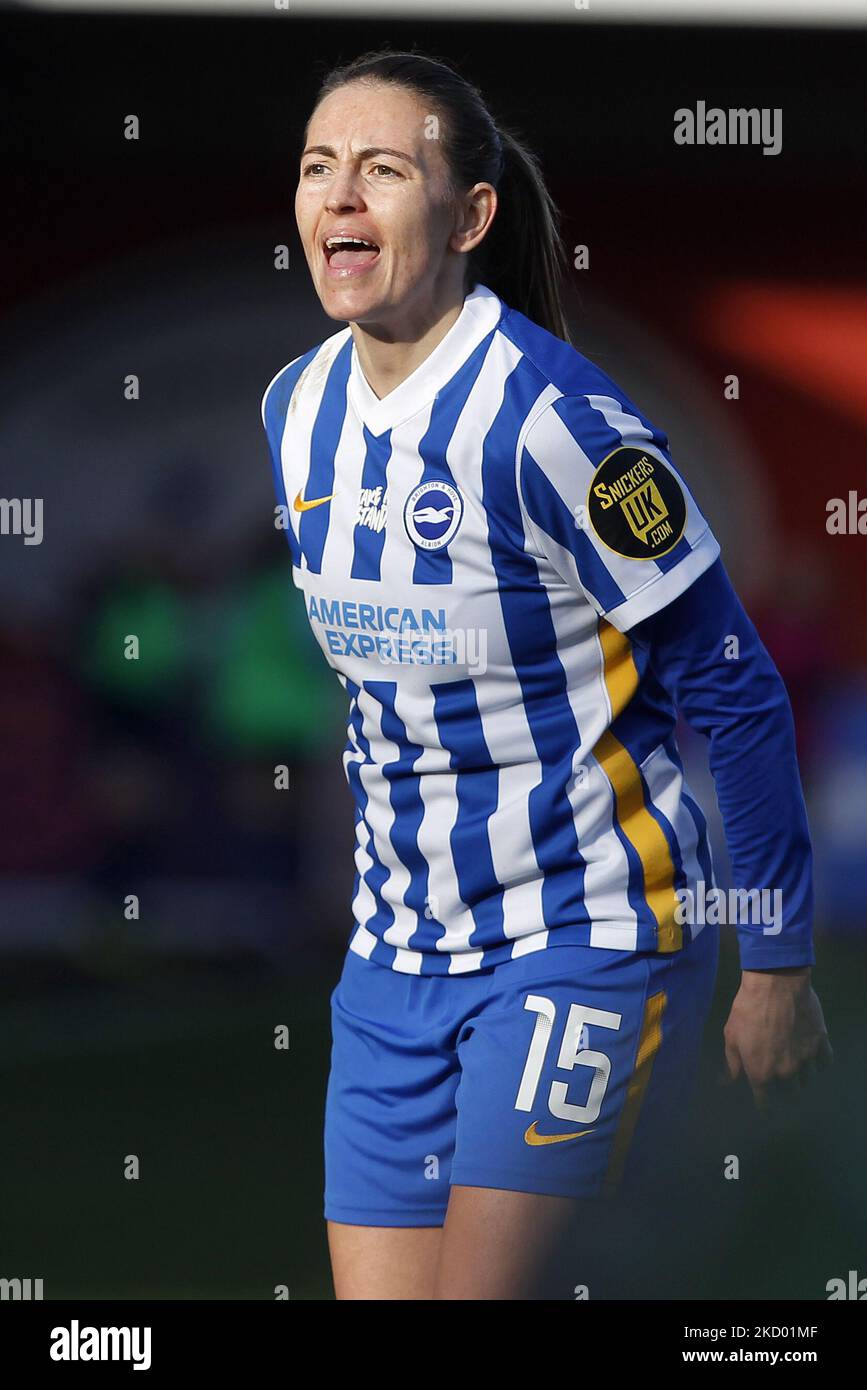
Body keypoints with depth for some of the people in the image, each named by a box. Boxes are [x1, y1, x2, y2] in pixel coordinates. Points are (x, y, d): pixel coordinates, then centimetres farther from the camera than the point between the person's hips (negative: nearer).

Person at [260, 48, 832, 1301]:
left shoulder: (554, 422, -19)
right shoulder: (298, 410, 3)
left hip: (587, 943, -7)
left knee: (472, 1294, -14)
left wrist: (778, 963, -9)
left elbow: (737, 693, -13)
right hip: (397, 953, 7)